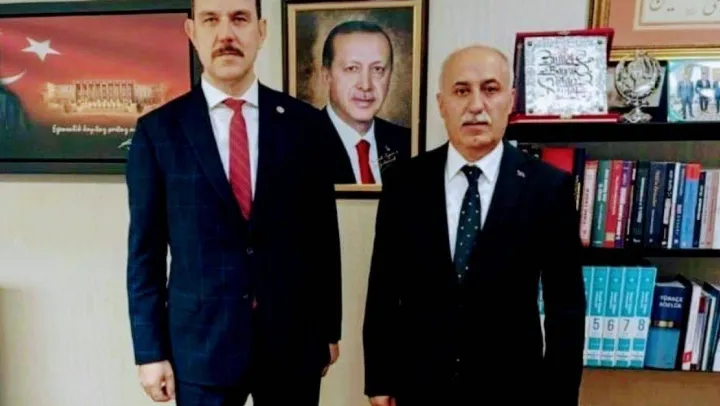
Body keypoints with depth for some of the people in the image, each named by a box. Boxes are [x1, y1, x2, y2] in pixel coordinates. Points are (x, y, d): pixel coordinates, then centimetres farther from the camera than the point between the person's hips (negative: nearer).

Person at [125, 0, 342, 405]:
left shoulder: (304, 123, -3)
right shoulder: (158, 130, -4)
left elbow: (324, 236, 1)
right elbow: (145, 252, -1)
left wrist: (329, 329, 5)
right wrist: (150, 351, 0)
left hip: (293, 339, 1)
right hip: (200, 341, 0)